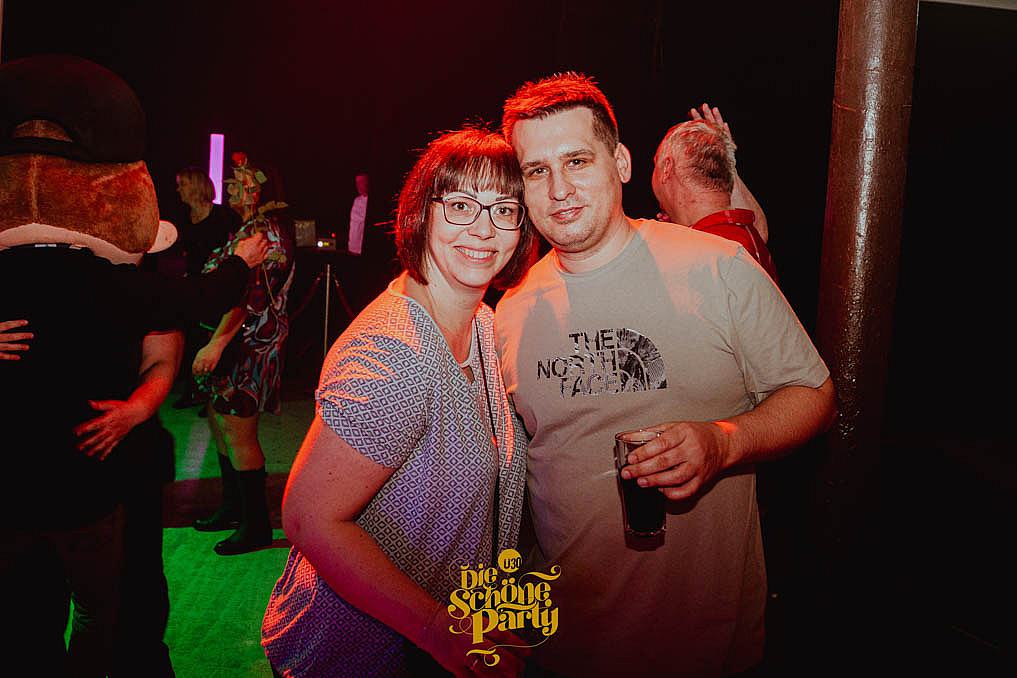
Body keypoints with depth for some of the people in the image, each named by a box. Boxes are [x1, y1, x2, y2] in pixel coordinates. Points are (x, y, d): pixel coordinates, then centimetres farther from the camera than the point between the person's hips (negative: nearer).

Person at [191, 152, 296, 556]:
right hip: (235, 345, 11)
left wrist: (217, 342, -34)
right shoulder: (249, 228, 15)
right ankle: (233, 507, 32)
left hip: (250, 345, -11)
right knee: (219, 423, 18)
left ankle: (256, 525, 8)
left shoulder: (262, 232, -17)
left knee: (238, 433, -5)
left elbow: (249, 295, -28)